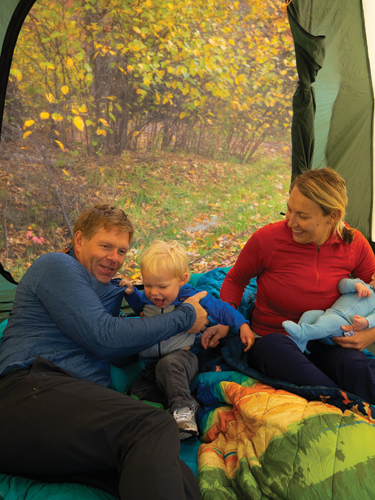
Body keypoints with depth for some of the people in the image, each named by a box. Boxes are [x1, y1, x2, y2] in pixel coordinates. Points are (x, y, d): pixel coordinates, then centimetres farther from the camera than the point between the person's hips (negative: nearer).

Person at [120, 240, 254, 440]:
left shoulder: (192, 298, -10)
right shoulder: (148, 297, 3)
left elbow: (222, 309, -1)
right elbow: (140, 306, 28)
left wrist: (243, 325, -10)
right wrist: (131, 292, 9)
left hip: (182, 357, -6)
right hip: (150, 367, 6)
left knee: (168, 364, -39)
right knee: (135, 396, -12)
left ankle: (183, 410, -33)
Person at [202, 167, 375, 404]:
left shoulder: (354, 244, -4)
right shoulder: (268, 238, -12)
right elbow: (235, 279, 6)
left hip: (324, 346, 2)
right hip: (272, 344, -1)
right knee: (274, 344, -39)